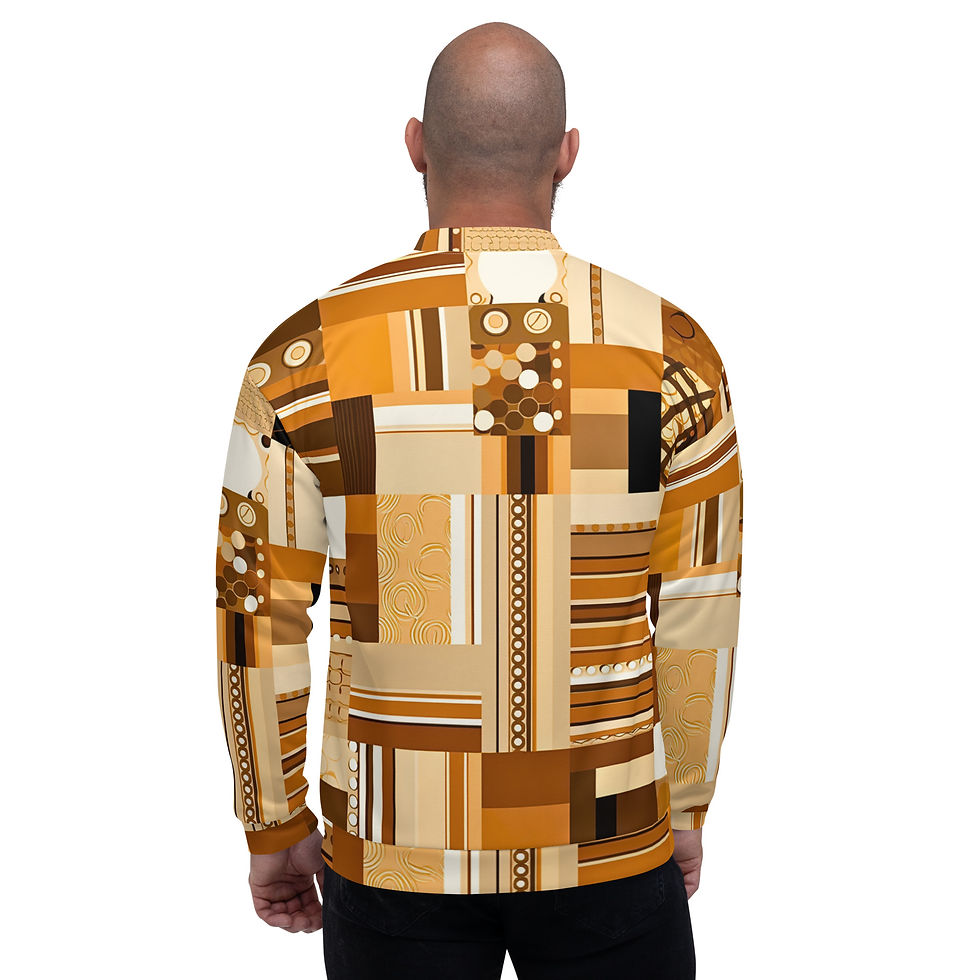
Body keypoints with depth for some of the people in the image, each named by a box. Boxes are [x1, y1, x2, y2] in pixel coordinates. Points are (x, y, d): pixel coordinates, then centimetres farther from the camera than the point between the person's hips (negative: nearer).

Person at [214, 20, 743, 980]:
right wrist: (685, 808, 11)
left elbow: (258, 620, -6)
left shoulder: (305, 357, -11)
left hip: (392, 851, 1)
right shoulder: (670, 351, -10)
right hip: (611, 850, 0)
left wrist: (275, 829, 8)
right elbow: (699, 618, -4)